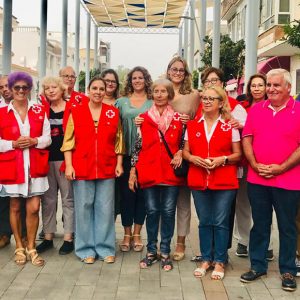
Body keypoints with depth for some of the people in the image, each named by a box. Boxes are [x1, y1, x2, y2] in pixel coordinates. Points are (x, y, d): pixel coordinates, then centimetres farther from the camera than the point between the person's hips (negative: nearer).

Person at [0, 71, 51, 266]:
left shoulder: (39, 111, 6)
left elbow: (47, 138, 5)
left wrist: (33, 141, -14)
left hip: (35, 166, 1)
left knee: (34, 208, -1)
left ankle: (31, 248, 15)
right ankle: (19, 247, 24)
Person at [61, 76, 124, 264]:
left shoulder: (113, 113, 7)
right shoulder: (76, 111, 3)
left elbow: (119, 141, 9)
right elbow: (69, 140, 1)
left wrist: (119, 164, 2)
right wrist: (69, 165, -6)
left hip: (106, 169, 1)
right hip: (82, 168, -1)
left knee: (105, 209, 5)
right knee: (84, 208, 5)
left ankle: (106, 248, 17)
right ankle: (86, 249, 17)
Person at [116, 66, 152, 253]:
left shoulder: (153, 102, 6)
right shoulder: (121, 102, 9)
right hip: (127, 153, 1)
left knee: (142, 193, 5)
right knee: (126, 192, 2)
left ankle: (137, 234, 17)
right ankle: (127, 234, 15)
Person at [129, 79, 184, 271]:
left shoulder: (178, 119, 5)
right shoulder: (144, 119, 5)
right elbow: (137, 146, 5)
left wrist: (180, 153, -8)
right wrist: (133, 171, 2)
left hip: (171, 173, 0)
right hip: (149, 172, 0)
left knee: (168, 212, 3)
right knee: (152, 211, 6)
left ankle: (165, 252, 16)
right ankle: (151, 251, 20)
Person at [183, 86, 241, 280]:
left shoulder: (230, 125, 1)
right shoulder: (193, 125, 8)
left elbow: (238, 154, 2)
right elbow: (186, 151, 12)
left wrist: (223, 159, -16)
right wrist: (193, 158, -9)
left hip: (224, 182, -2)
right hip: (199, 181, 3)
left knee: (221, 222, 1)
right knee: (204, 222, 9)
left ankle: (219, 262, 13)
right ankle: (206, 259, 22)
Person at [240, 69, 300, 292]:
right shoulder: (256, 110, 7)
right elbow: (246, 139, 5)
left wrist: (281, 168, -14)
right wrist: (255, 165, -7)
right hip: (257, 179, 3)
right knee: (259, 224, 13)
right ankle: (258, 266, 26)